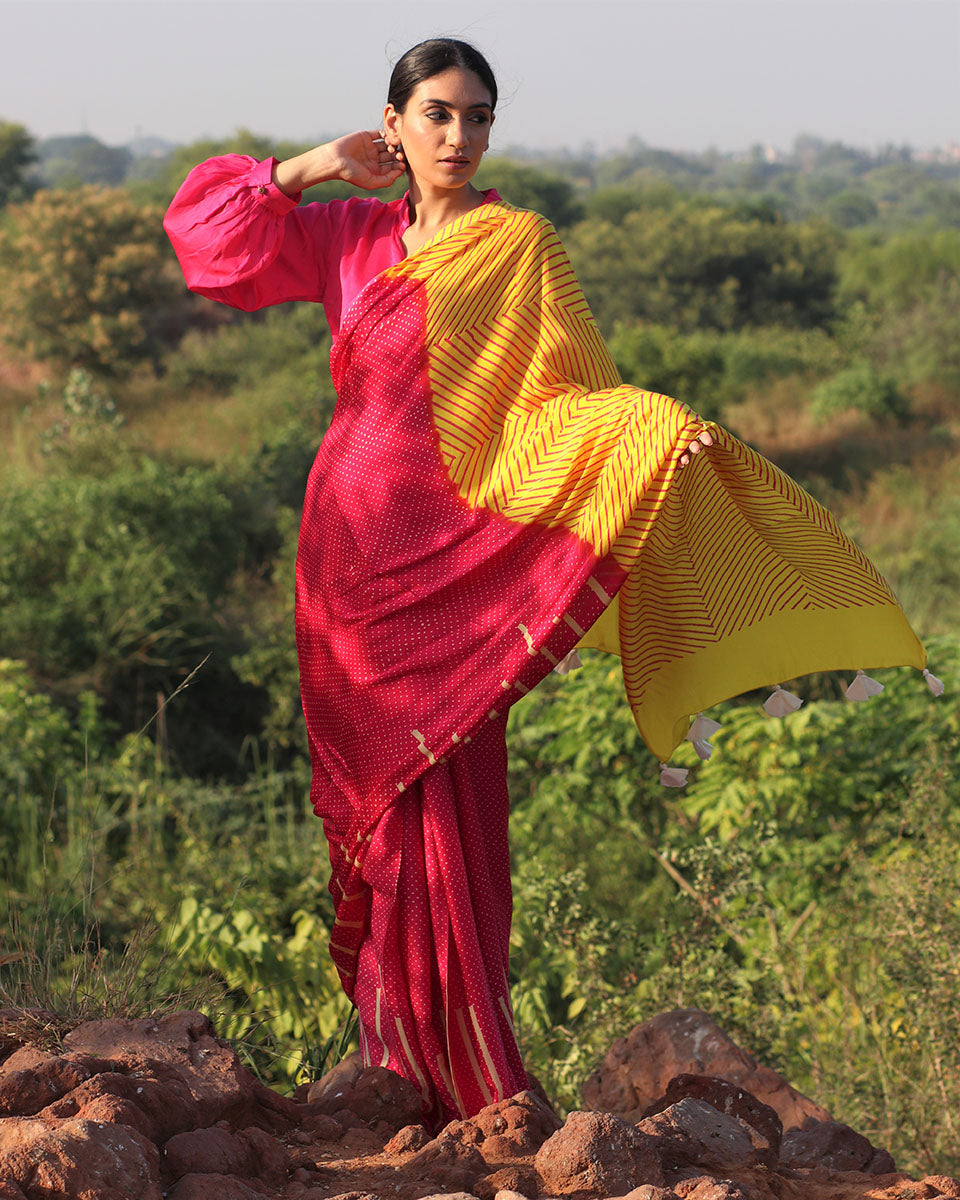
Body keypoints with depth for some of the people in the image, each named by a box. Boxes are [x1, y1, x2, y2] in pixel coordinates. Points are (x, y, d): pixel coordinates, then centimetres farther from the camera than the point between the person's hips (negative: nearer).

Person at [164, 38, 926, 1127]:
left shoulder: (518, 245, -3)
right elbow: (209, 225, 20)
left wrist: (664, 426, -30)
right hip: (350, 549, 5)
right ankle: (397, 1057, 23)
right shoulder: (351, 237, 11)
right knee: (373, 802, 10)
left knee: (446, 807, -6)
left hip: (448, 558, -5)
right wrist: (311, 169, 6)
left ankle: (469, 1077, 3)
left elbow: (567, 396, -11)